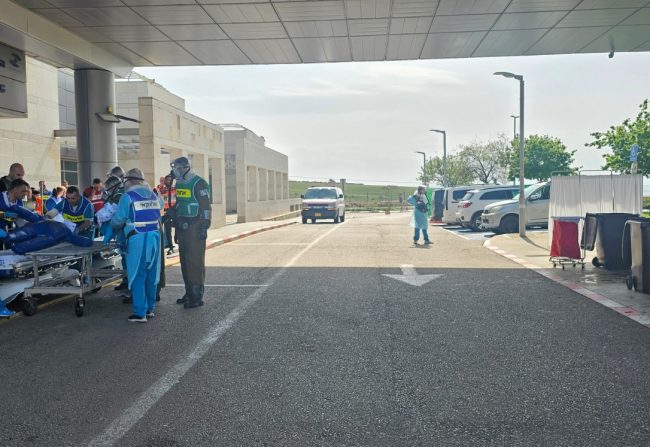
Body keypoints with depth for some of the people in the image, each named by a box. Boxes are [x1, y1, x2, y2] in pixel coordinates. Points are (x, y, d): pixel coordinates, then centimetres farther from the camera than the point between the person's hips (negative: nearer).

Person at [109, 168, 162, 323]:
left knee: (137, 276, 0)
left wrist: (114, 226, 18)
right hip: (154, 237, 6)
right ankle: (150, 309, 24)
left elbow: (117, 220, -4)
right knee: (152, 275, 14)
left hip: (138, 240, -6)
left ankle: (140, 313, 2)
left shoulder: (128, 197, -6)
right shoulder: (153, 195, 12)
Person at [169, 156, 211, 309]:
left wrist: (204, 228, -18)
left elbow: (205, 207, -14)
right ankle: (189, 293, 21)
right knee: (185, 261, 11)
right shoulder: (179, 184, 16)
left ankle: (197, 296, -3)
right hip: (183, 228, 9)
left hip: (195, 228, -9)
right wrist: (176, 230, 21)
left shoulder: (199, 184, -11)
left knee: (195, 261, -7)